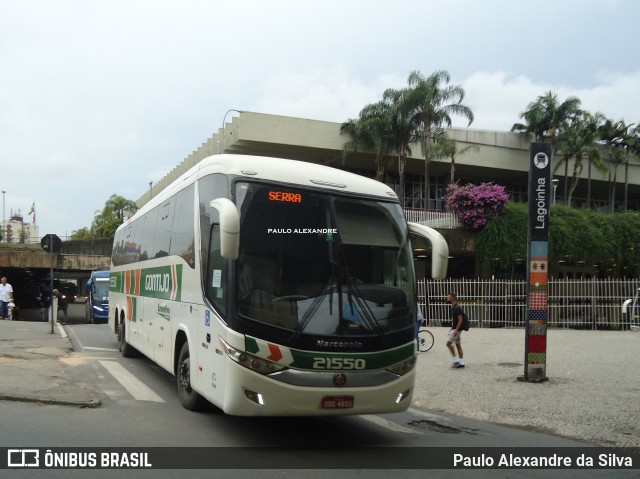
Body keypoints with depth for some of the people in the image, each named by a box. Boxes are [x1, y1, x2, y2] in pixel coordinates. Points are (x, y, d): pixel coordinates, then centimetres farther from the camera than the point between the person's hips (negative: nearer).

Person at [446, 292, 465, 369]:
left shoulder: (457, 308, -17)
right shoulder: (453, 307, 13)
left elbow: (460, 320, -22)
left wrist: (456, 330, -25)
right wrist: (451, 329, 21)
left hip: (457, 329, -10)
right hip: (455, 329, 10)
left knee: (448, 343, -9)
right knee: (458, 345, 10)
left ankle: (456, 360, -4)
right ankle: (461, 363, 13)